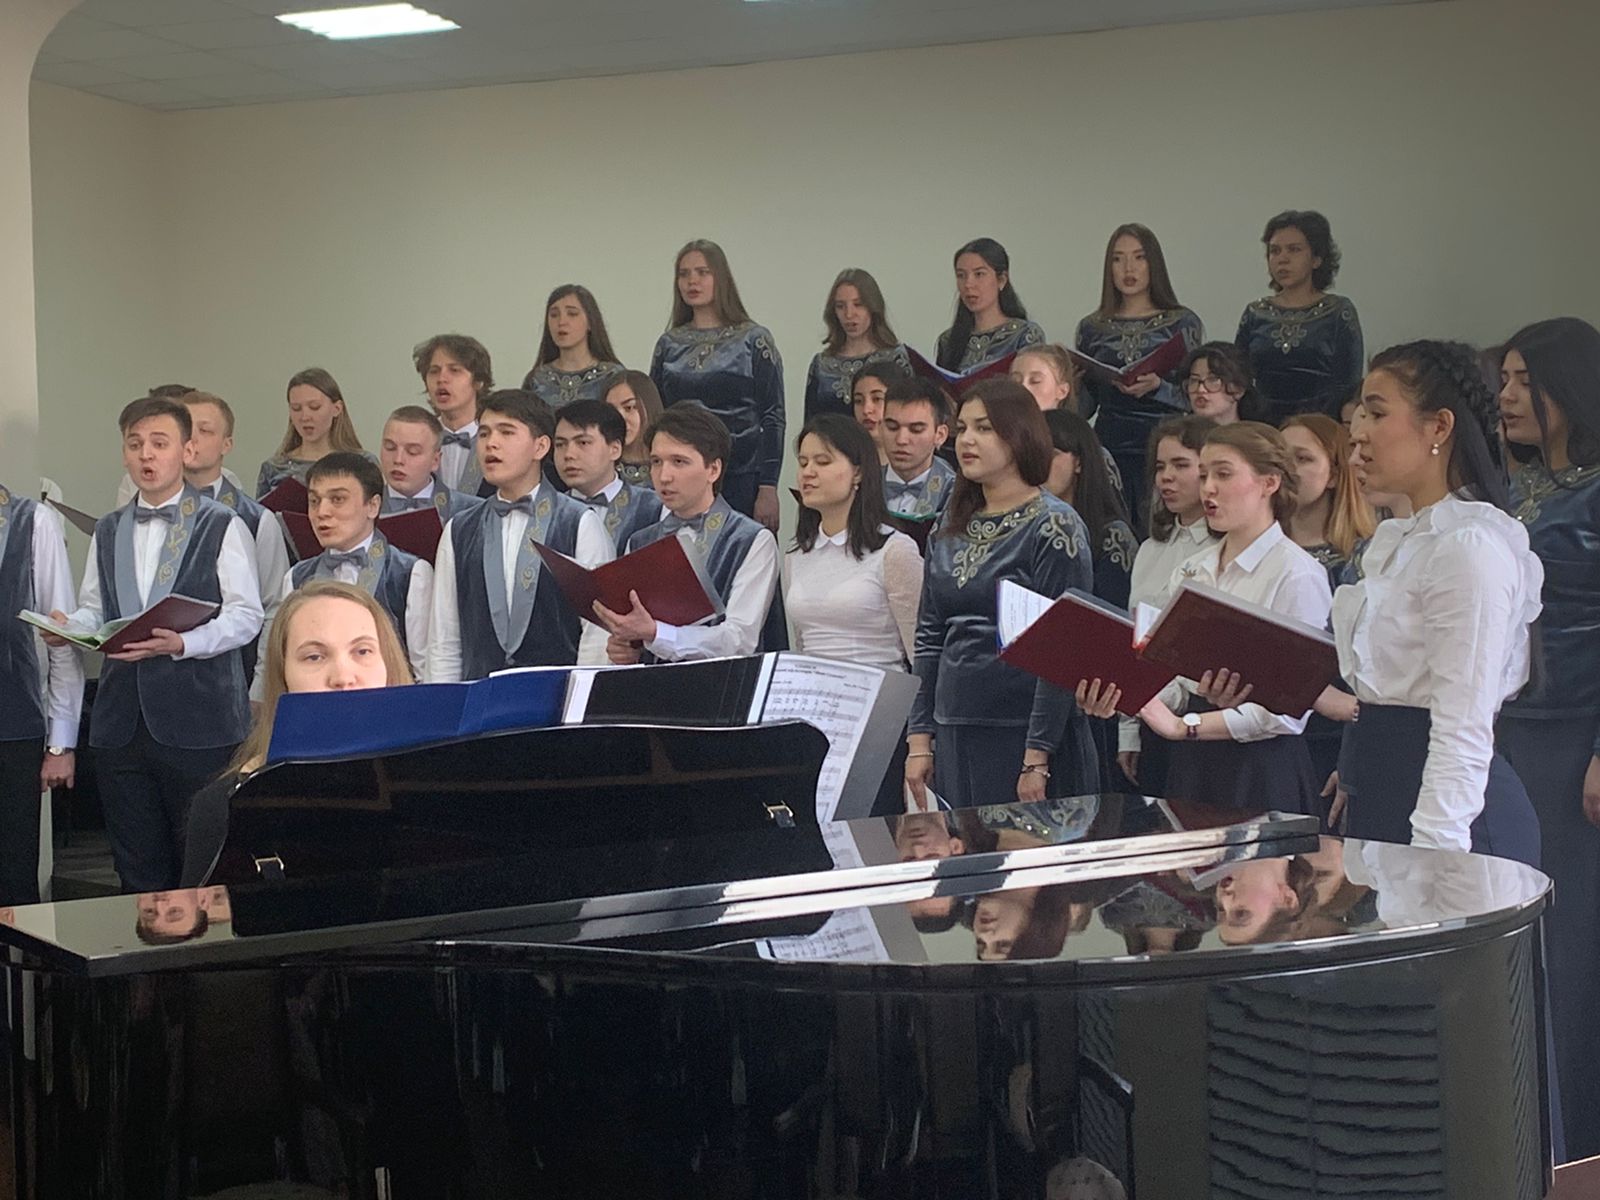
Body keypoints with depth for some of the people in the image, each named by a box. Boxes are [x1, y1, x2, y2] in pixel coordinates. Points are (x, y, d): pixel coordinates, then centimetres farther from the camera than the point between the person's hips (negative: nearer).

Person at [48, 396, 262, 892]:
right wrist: (69, 626, -4)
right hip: (122, 721, 5)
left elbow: (245, 615, -7)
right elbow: (93, 610, 19)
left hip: (198, 722, -5)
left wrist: (182, 643, -22)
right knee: (139, 873, 9)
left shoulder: (222, 527, 0)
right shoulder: (107, 532, 18)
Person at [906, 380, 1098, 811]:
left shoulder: (1054, 526, -8)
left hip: (1022, 735, -6)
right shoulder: (953, 527, 12)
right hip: (955, 738, 6)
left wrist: (1037, 760, -17)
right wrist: (920, 738, 8)